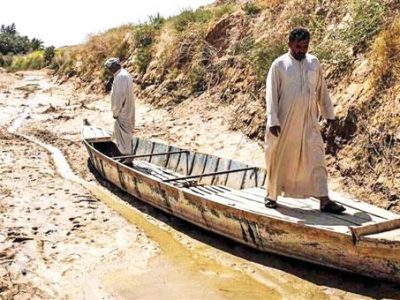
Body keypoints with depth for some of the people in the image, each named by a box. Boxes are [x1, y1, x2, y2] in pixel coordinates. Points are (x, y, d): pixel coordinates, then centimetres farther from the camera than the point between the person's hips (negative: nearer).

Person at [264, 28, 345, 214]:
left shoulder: (314, 63, 7)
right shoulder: (279, 65, -5)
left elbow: (321, 90, 14)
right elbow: (271, 94, -8)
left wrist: (328, 113, 15)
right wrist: (272, 121, -14)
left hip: (308, 121, 3)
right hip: (285, 120, -3)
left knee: (316, 158, -3)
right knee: (279, 158, 8)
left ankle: (324, 201, -2)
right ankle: (271, 195, 26)